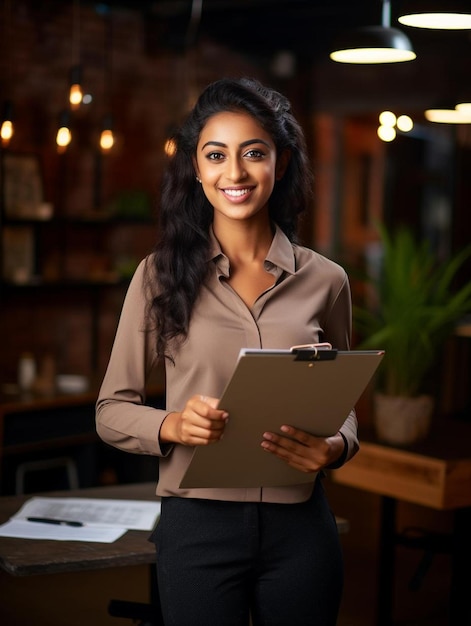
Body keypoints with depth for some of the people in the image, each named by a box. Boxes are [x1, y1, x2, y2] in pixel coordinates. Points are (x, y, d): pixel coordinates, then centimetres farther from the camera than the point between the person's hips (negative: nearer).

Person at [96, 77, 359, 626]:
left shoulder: (324, 280, 2)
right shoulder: (162, 274, -2)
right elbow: (111, 409, 1)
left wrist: (335, 447, -10)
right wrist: (172, 425, -20)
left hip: (300, 525, 2)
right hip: (198, 523, -2)